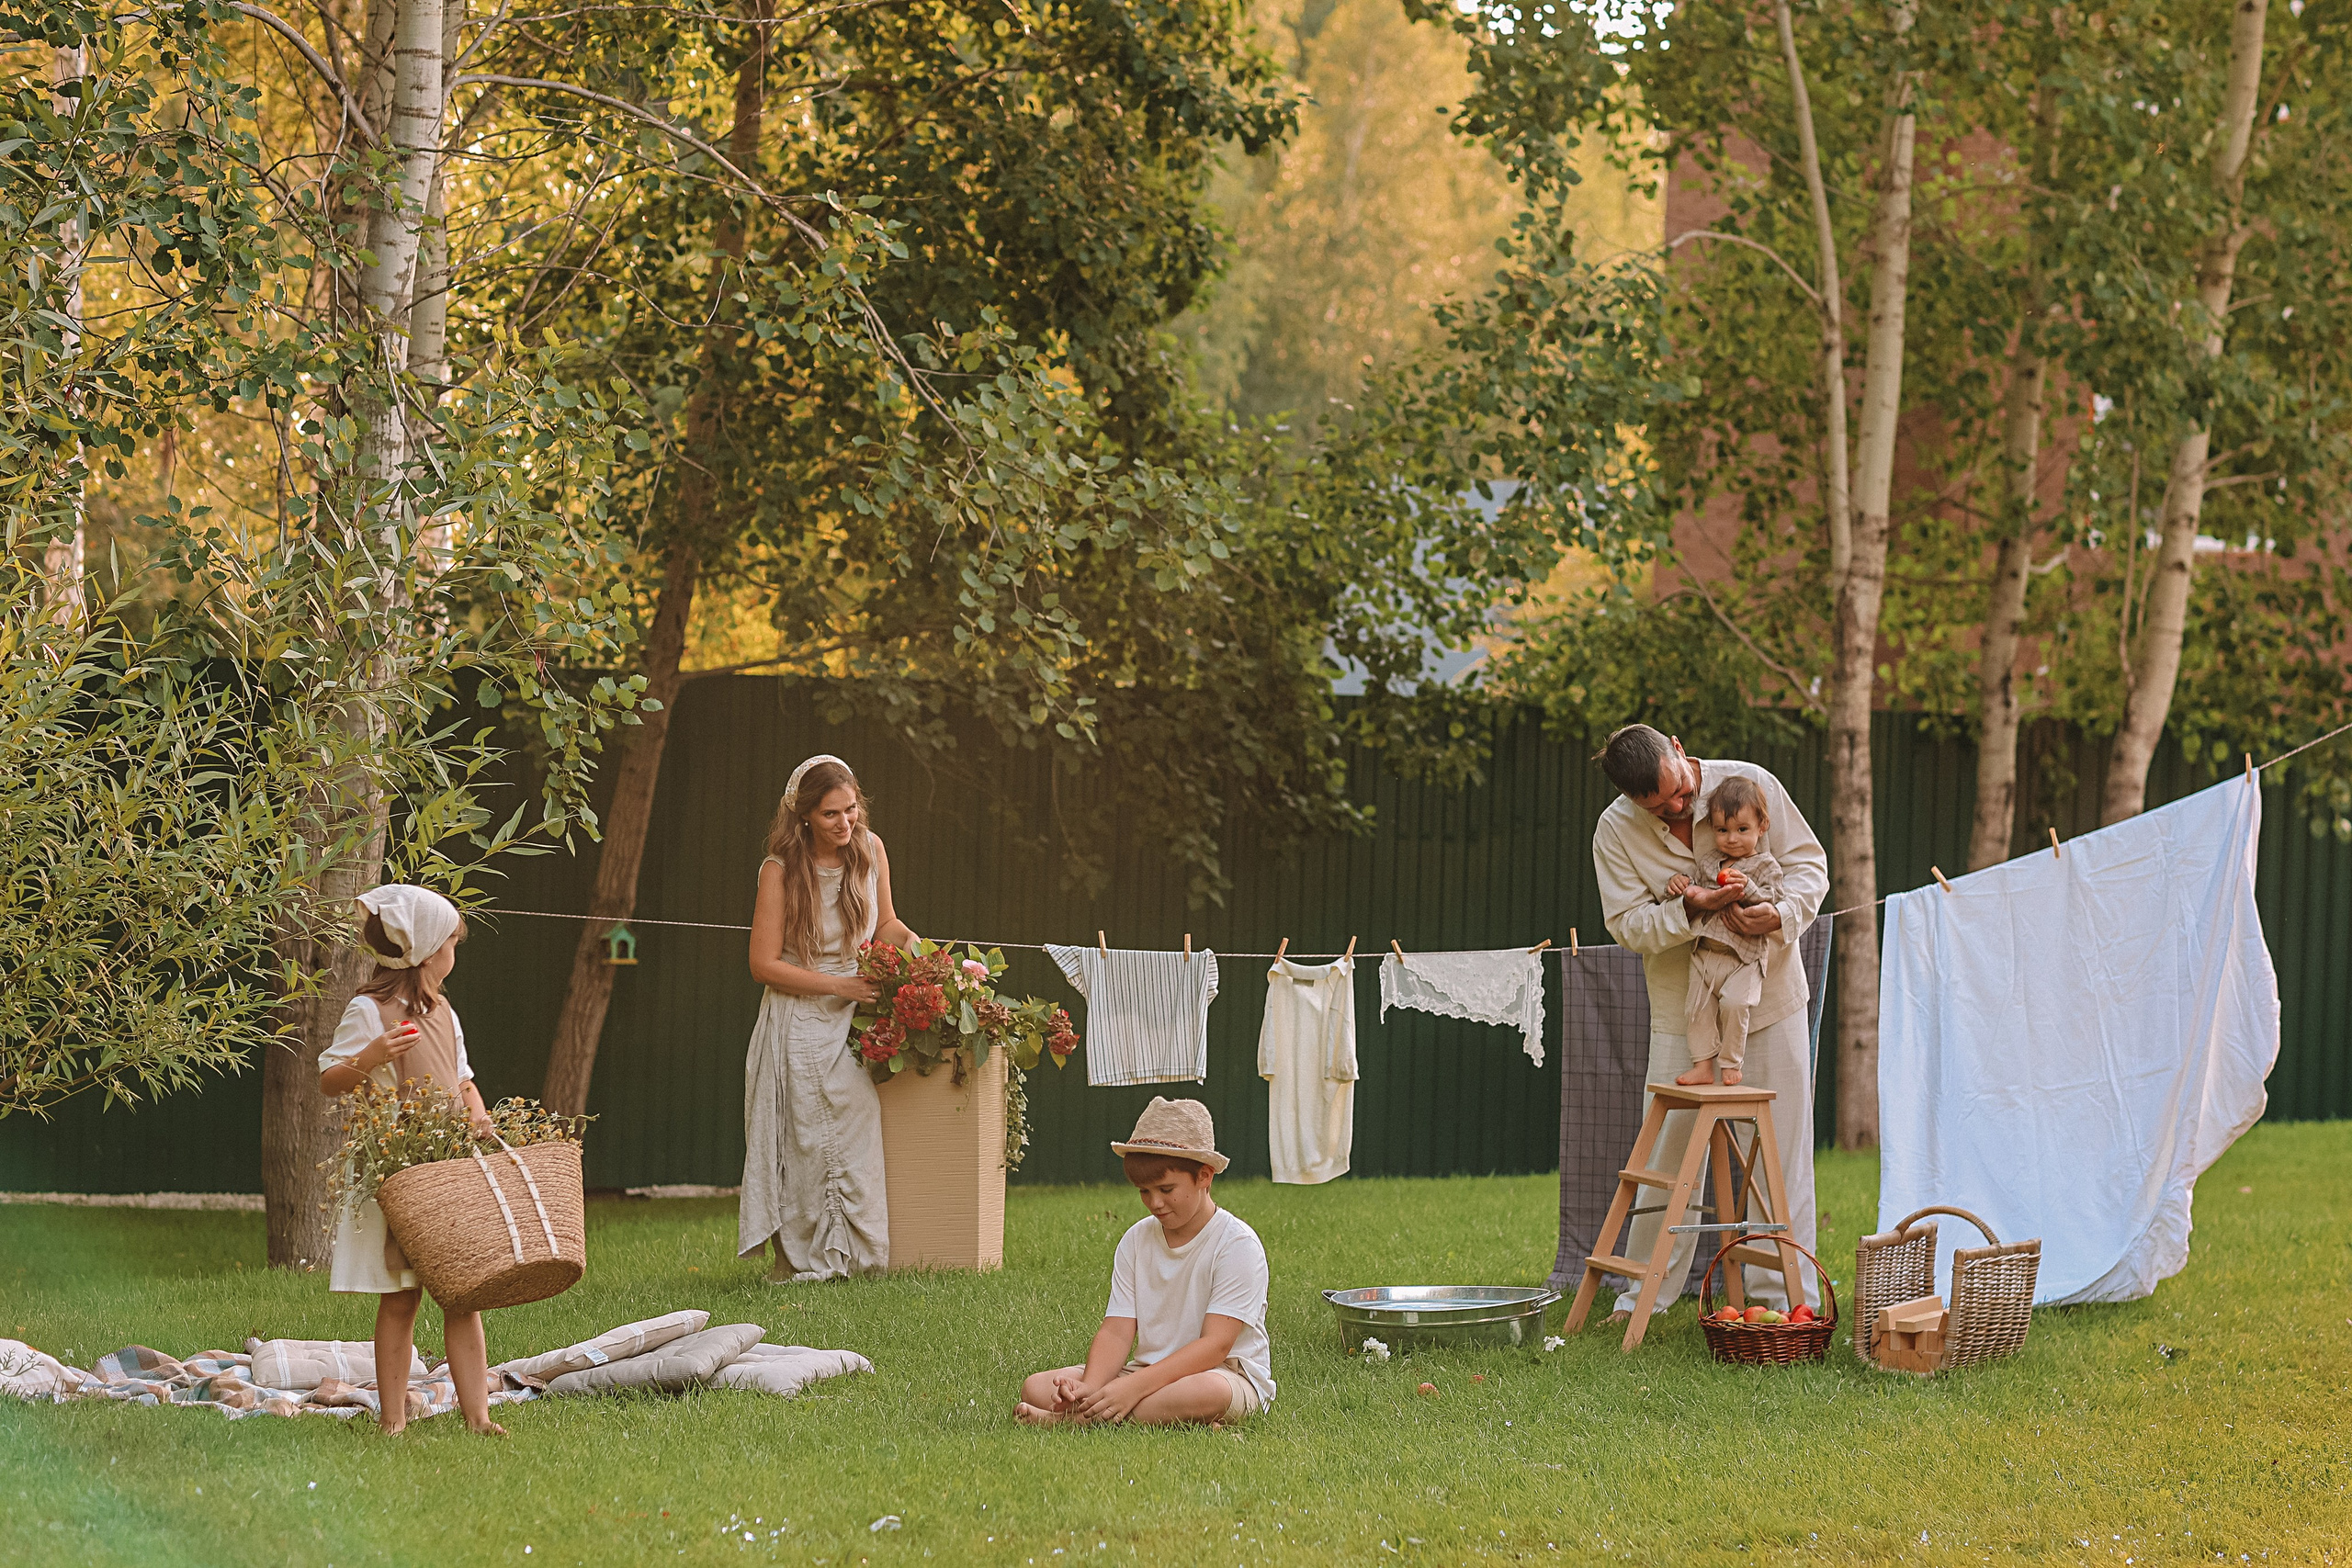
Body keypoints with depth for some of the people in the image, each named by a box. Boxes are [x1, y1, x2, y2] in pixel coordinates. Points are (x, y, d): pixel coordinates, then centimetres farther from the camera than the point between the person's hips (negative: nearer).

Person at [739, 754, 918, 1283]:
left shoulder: (869, 848, 2)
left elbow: (885, 924, 18)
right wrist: (838, 985, -16)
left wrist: (912, 943, -4)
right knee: (806, 1146, -5)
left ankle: (853, 1256, 7)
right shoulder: (781, 870, -10)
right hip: (799, 1025, -4)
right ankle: (804, 1262, 1)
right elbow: (764, 965, -11)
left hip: (856, 1021, 4)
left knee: (857, 1138, -1)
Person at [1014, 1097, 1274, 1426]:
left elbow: (1215, 1345, -20)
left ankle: (1069, 1421, -39)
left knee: (1207, 1391, -44)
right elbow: (1116, 1331, 0)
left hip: (1228, 1374, -6)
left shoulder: (1237, 1244, -11)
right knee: (1037, 1387, -13)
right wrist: (1089, 1389, -22)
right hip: (1147, 1372, 6)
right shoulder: (1136, 1241, 8)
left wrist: (1134, 1387, -30)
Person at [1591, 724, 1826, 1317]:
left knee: (1781, 1145, 0)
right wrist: (1691, 908, -30)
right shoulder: (1615, 831, -12)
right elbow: (1629, 924, -12)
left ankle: (1787, 1292, 6)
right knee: (1669, 1147, 0)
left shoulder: (1749, 784, -13)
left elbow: (1808, 862, -6)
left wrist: (1782, 914, -26)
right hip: (1683, 1006, 0)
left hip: (1770, 997, 0)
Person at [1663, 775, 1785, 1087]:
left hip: (1744, 957, -5)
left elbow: (1772, 900, -10)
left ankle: (1731, 1064, -8)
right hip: (1705, 953, 5)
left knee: (1734, 1002, -21)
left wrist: (1747, 889, -25)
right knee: (1697, 1006, -3)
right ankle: (1703, 1065, 4)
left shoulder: (1765, 865, 0)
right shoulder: (1707, 862, 15)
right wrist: (1680, 883, 1)